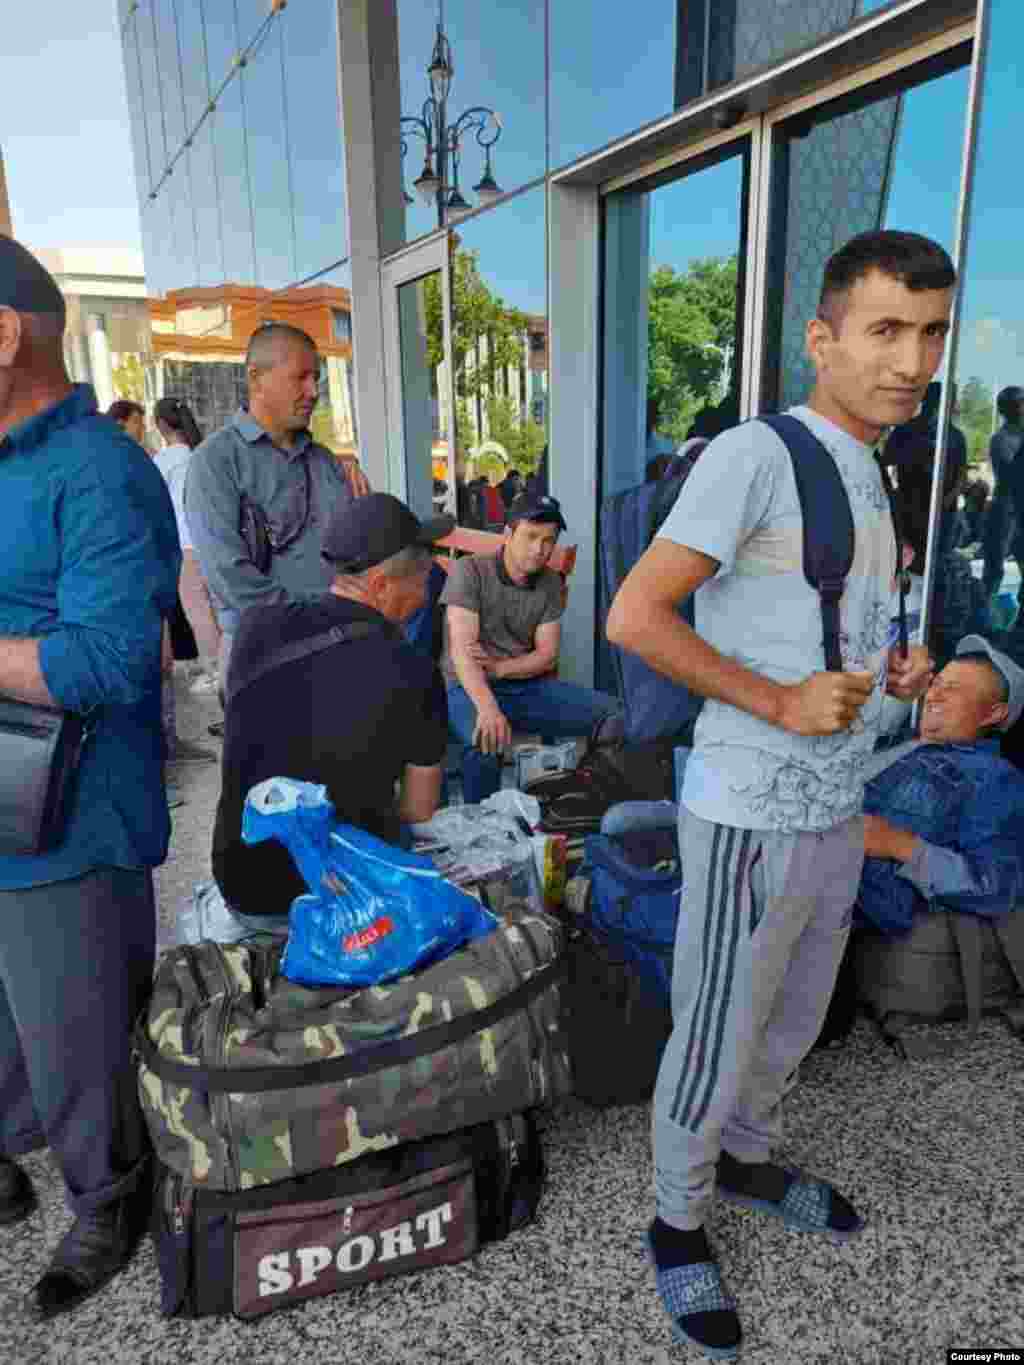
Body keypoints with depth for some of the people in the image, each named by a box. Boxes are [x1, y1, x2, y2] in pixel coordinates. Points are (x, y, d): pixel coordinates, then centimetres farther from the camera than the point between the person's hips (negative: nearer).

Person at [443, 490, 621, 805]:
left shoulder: (551, 583, 6)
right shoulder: (469, 570, -10)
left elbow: (547, 656, 3)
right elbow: (461, 649, -21)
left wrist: (498, 667, -18)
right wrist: (488, 707, -38)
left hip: (529, 687, 5)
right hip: (470, 688, -5)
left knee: (614, 714, -13)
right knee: (486, 739, -38)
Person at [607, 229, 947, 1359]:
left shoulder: (867, 475, 12)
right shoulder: (754, 455, -16)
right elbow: (634, 617, -22)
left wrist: (894, 667, 5)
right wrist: (780, 703, -24)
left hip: (840, 810, 9)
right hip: (752, 819, -8)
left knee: (792, 1023, 25)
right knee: (716, 1040, 9)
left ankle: (747, 1158, 50)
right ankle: (678, 1221, 34)